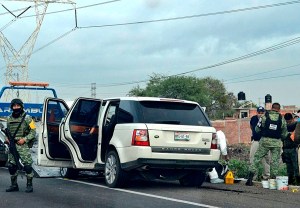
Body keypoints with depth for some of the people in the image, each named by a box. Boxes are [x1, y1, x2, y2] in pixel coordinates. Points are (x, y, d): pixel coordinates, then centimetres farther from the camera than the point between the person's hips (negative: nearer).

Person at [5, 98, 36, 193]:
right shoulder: (9, 119, 14)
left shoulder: (27, 118, -2)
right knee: (11, 165, 6)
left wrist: (24, 139, -14)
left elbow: (33, 132, -2)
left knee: (27, 165, -11)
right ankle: (14, 185, 16)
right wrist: (7, 138, 6)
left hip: (23, 145, -5)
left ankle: (29, 185, -3)